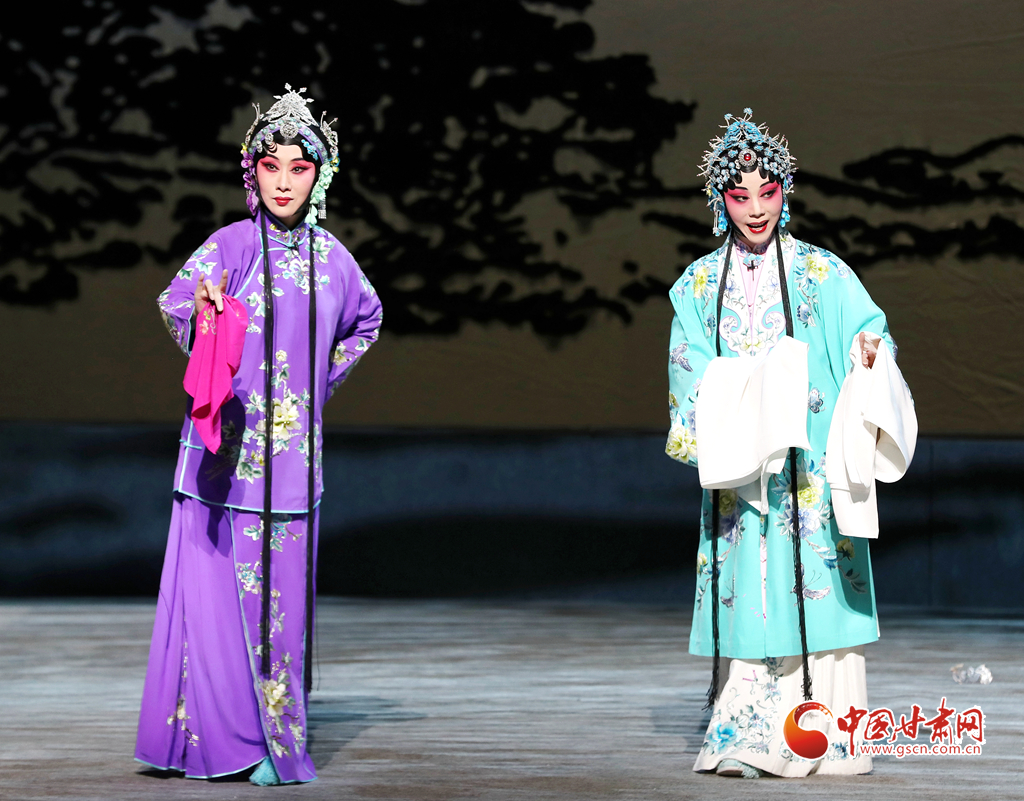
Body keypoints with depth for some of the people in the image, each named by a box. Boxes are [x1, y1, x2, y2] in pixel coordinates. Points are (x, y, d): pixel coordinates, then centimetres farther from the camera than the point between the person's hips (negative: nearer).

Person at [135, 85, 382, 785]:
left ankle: (276, 734, 10)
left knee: (281, 590, 3)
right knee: (218, 585, -4)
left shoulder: (329, 255, 8)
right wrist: (199, 307, -38)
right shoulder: (234, 244, -2)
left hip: (290, 458, 3)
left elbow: (367, 318, 27)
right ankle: (213, 733, 2)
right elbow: (176, 299, -16)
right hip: (227, 451, -3)